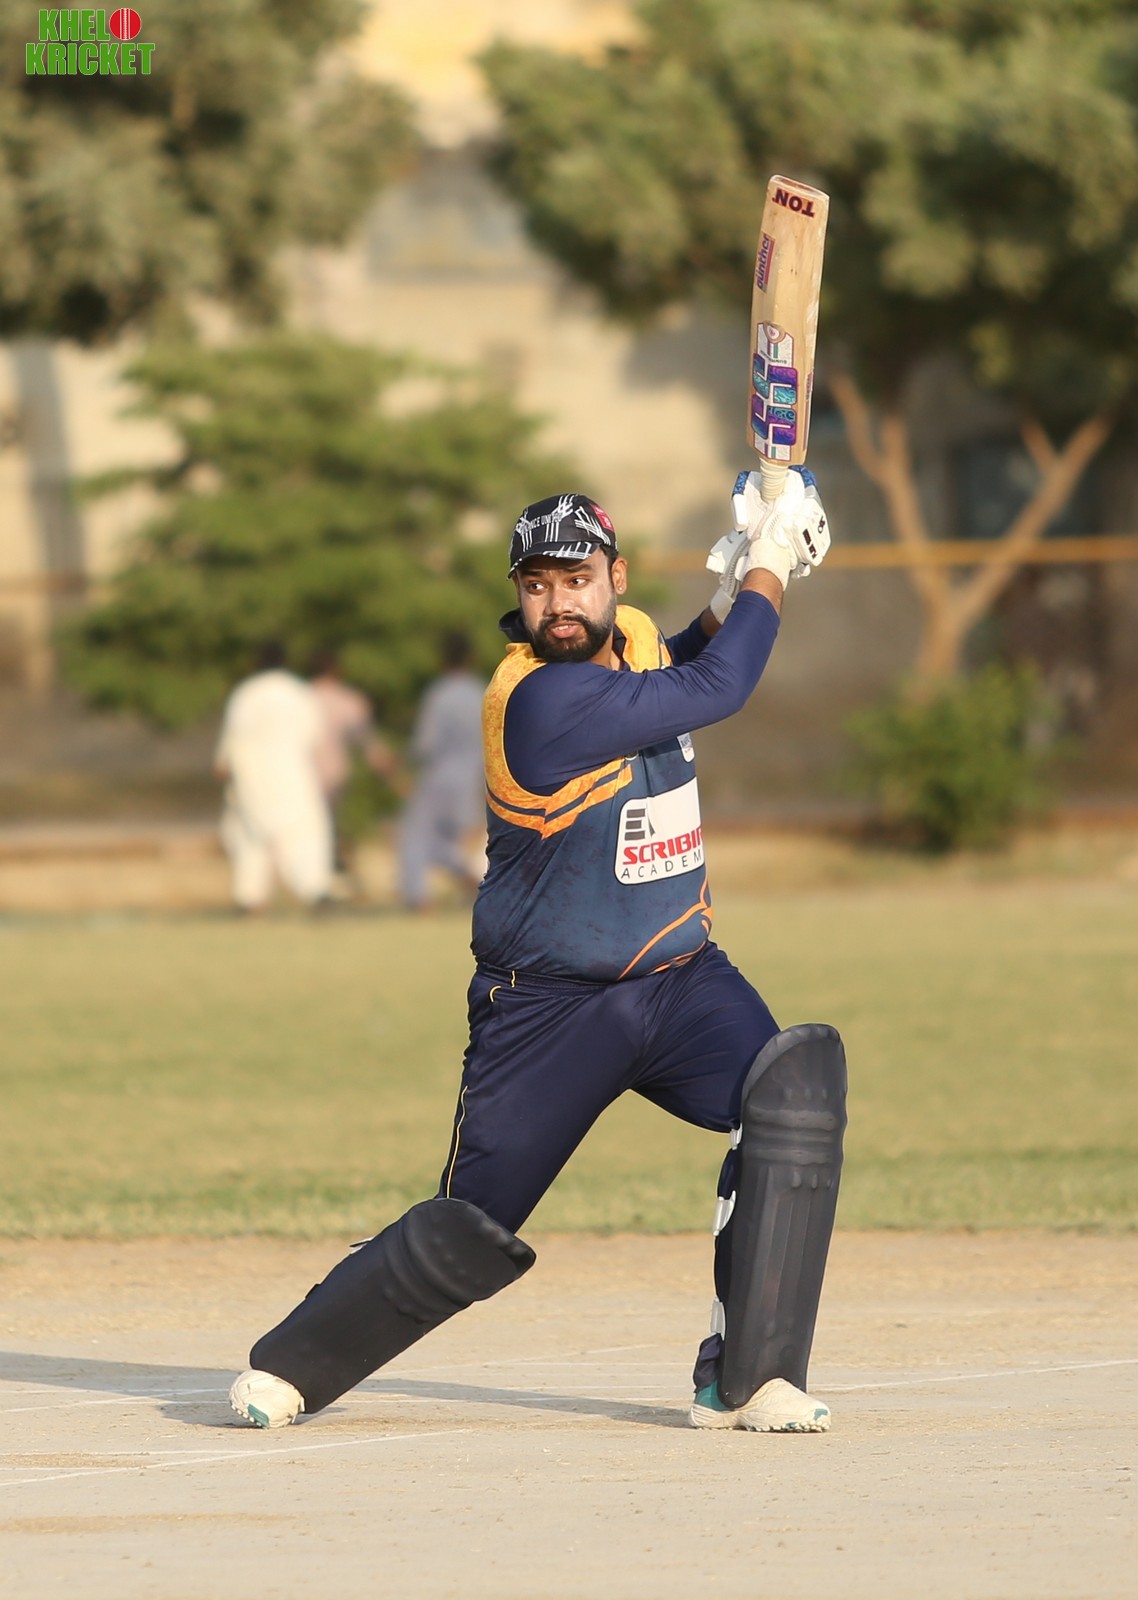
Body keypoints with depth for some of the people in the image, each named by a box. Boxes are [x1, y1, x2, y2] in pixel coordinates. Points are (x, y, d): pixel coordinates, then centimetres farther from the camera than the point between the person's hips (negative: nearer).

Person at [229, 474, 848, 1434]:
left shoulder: (633, 641, 3)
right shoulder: (539, 697, -21)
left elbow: (685, 665, 28)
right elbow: (716, 690, -19)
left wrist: (735, 584, 8)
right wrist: (767, 567, -5)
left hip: (683, 984, 6)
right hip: (546, 1008, -6)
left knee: (799, 1079, -22)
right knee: (470, 1236, -3)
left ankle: (749, 1377, -19)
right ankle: (291, 1367, 24)